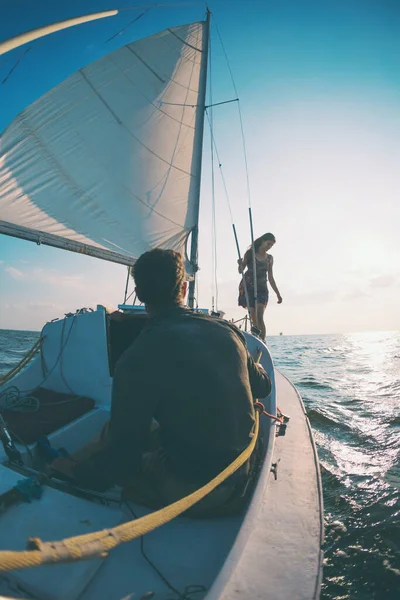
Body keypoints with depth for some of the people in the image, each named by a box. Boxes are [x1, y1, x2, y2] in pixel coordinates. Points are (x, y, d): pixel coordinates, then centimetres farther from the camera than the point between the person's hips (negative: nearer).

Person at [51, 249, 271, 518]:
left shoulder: (137, 359, -21)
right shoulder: (227, 330, -5)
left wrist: (74, 471, 4)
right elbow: (263, 387, 10)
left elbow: (122, 458, -15)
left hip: (190, 494, -5)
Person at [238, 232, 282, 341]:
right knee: (254, 319, -2)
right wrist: (240, 264, -24)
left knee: (259, 317, -14)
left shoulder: (269, 258, 12)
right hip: (249, 288, -1)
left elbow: (270, 278, 17)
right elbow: (241, 271, -1)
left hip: (262, 289, 2)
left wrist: (278, 294, 16)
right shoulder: (250, 253, 3)